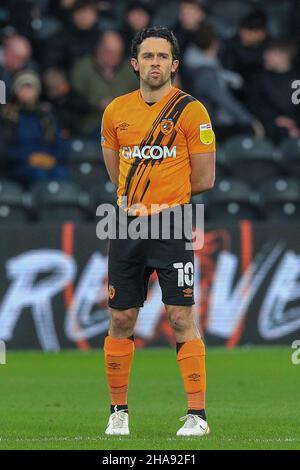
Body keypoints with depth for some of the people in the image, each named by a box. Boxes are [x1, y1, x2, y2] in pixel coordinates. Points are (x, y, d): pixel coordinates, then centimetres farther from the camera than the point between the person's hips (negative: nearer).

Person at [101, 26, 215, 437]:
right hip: (126, 228, 4)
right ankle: (118, 411, 19)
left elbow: (204, 180, -2)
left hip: (172, 226, -4)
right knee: (121, 320, 7)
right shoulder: (116, 111, 9)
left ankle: (197, 415, -8)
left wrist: (167, 197, 3)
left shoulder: (191, 111, -4)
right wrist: (147, 193, 8)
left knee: (182, 317, -9)